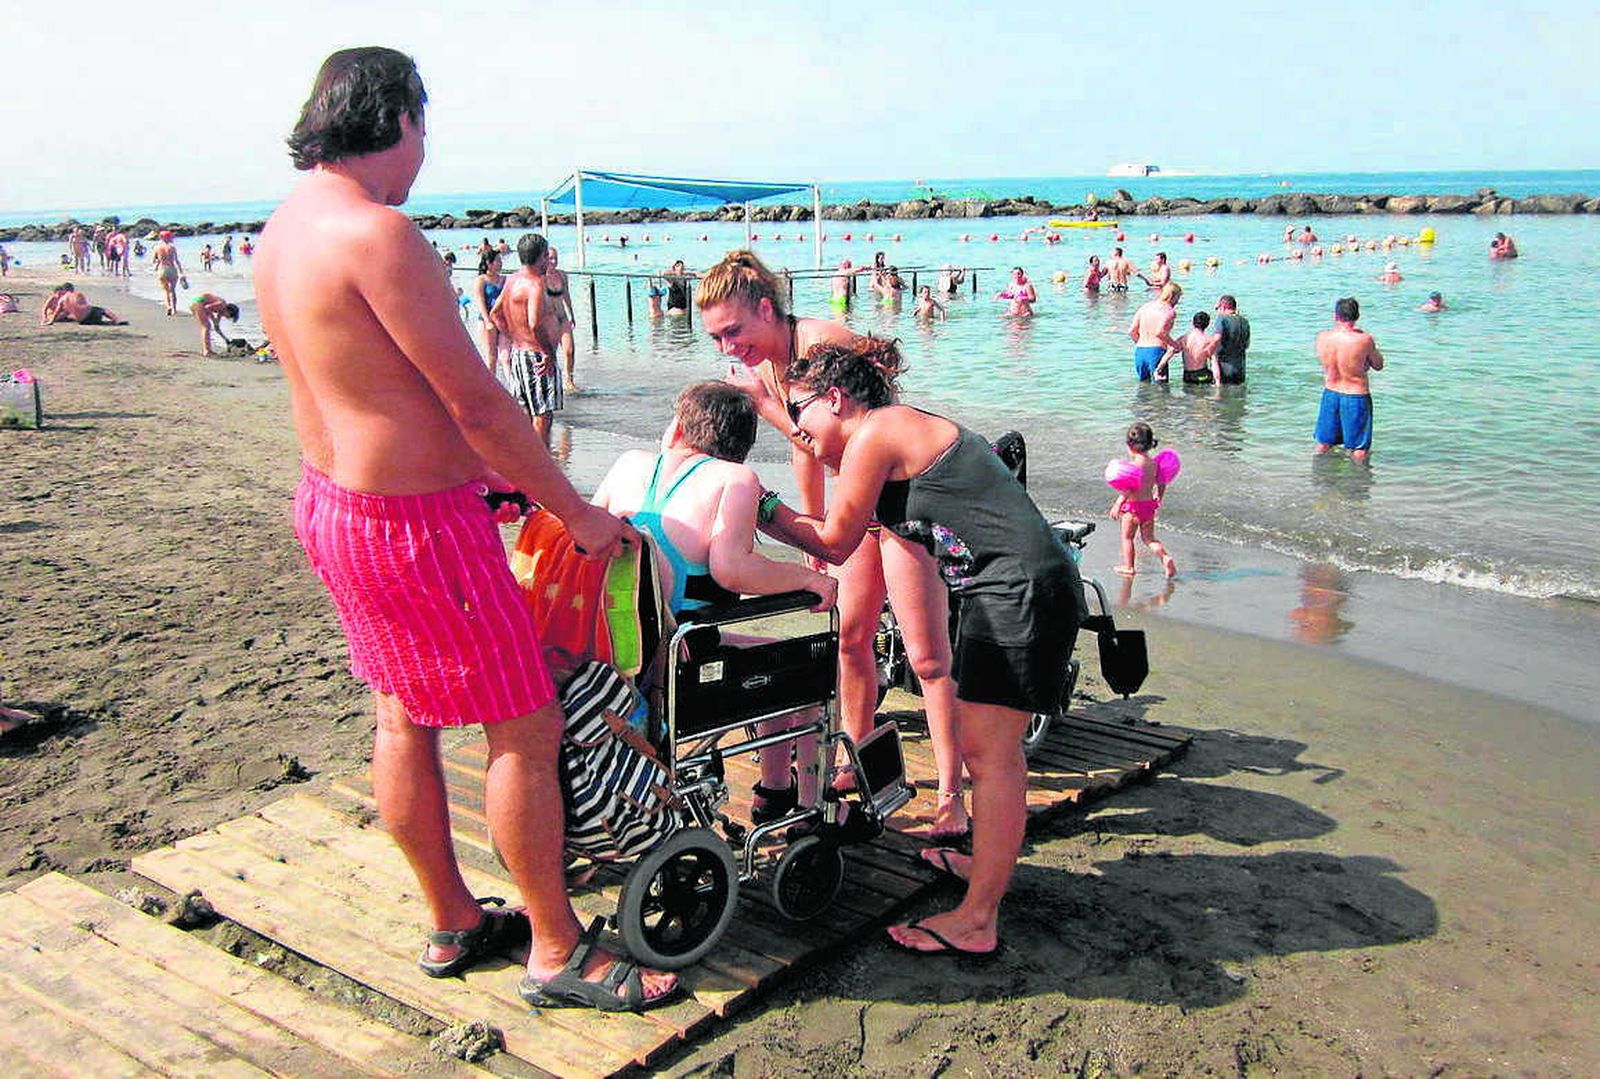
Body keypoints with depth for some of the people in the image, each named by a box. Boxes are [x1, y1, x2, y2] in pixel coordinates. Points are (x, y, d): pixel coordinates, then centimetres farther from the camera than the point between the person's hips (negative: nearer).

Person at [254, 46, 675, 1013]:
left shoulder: (284, 227, 8)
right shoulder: (377, 232, -23)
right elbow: (477, 398, -21)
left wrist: (472, 465, 22)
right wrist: (577, 513, -11)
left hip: (331, 499, 10)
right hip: (415, 523, -10)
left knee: (403, 718, 18)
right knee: (526, 727, 2)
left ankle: (454, 924, 34)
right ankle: (558, 953, 15)